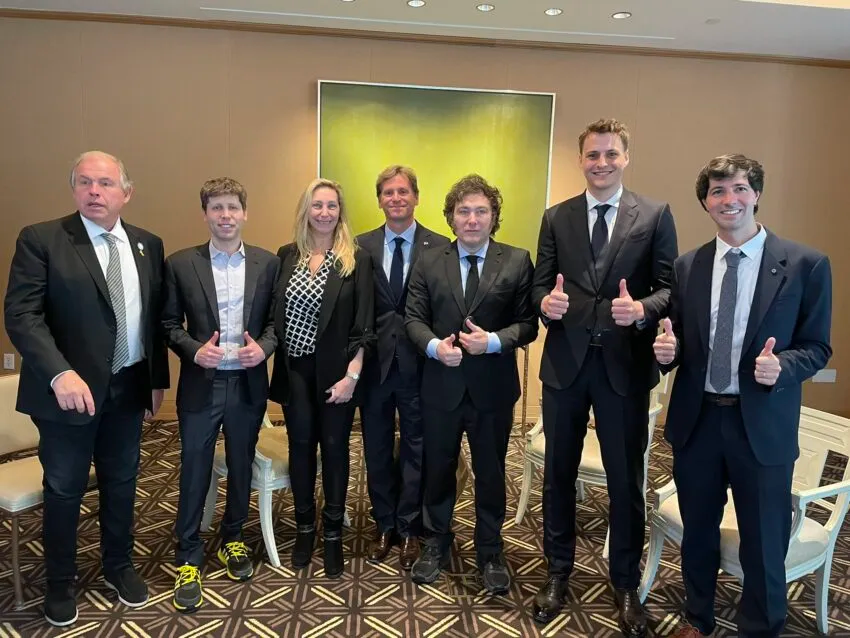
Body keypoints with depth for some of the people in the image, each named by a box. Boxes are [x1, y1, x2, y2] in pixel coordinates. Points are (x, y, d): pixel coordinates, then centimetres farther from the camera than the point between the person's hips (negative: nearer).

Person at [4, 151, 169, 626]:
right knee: (64, 490, 13)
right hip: (69, 390, -3)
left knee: (121, 483, 18)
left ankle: (119, 565, 39)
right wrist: (59, 374, -28)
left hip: (128, 388, 4)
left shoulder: (148, 244, 4)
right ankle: (61, 582, 34)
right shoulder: (41, 239, -8)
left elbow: (156, 316, 7)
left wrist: (158, 378, 7)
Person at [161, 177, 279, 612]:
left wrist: (264, 347, -14)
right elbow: (169, 323, 0)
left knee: (241, 467, 16)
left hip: (248, 383, 2)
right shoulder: (180, 263, -2)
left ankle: (233, 539, 37)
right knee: (194, 473, 8)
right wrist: (194, 350, -16)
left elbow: (276, 319, 4)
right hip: (201, 385, -1)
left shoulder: (267, 263, 1)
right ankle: (188, 559, 24)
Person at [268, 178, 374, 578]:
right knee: (300, 445, 13)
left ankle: (333, 534, 24)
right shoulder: (286, 256, 4)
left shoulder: (356, 260, -6)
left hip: (336, 371, -3)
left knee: (334, 447, 8)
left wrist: (351, 375, -13)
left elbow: (363, 324, -8)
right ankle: (304, 527, 30)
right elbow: (275, 313, 6)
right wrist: (269, 355, -1)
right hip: (294, 369, 3)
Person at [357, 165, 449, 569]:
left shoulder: (439, 247, -3)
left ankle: (409, 529, 29)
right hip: (374, 363, 2)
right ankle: (384, 526, 33)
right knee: (377, 451, 14)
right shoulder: (362, 247, 3)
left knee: (416, 450, 11)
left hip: (419, 364, -2)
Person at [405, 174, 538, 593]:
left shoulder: (517, 262, -2)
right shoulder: (429, 263, 3)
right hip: (441, 387, 2)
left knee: (491, 474, 13)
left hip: (493, 389, -1)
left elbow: (528, 323, -4)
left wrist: (494, 341, -21)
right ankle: (436, 545, 38)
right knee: (438, 471, 16)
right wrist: (435, 346, -17)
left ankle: (490, 554, 34)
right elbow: (414, 319, 1)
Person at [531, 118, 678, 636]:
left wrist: (643, 309, -22)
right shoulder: (557, 217, 7)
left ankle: (626, 583, 32)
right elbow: (541, 283, 6)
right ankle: (558, 572, 34)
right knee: (559, 473, 13)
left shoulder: (655, 215, 1)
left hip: (626, 364, -2)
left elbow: (670, 286, -2)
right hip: (565, 361, 2)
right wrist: (545, 301, -16)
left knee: (626, 479, 10)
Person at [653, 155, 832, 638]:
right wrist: (667, 349, -14)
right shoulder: (687, 267, 4)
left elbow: (817, 347, -3)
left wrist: (781, 365, -23)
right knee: (698, 534, 19)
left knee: (763, 545, 11)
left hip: (762, 425, -3)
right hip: (696, 420, 3)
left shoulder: (806, 264, -6)